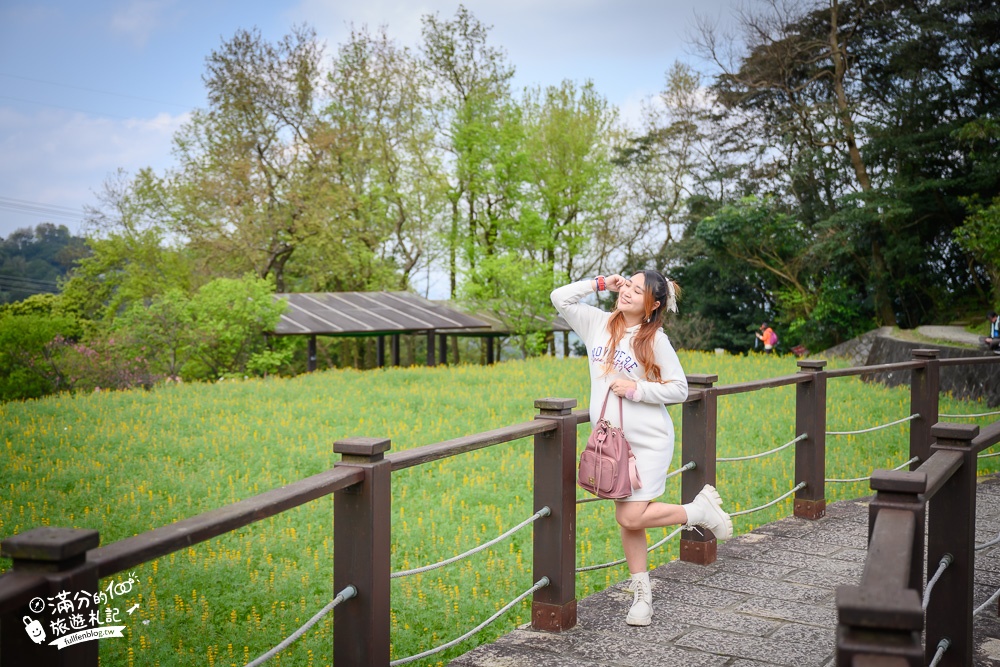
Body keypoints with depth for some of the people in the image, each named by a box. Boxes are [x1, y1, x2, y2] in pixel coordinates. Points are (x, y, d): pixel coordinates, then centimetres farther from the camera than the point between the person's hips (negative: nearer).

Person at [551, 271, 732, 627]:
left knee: (632, 517, -11)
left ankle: (699, 510, 11)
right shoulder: (599, 324, 3)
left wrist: (636, 389, -17)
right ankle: (642, 594, 21)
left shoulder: (655, 340, -9)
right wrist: (600, 283, -2)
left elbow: (679, 389, -7)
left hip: (649, 440, -5)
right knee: (626, 520, 9)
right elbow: (560, 297, 2)